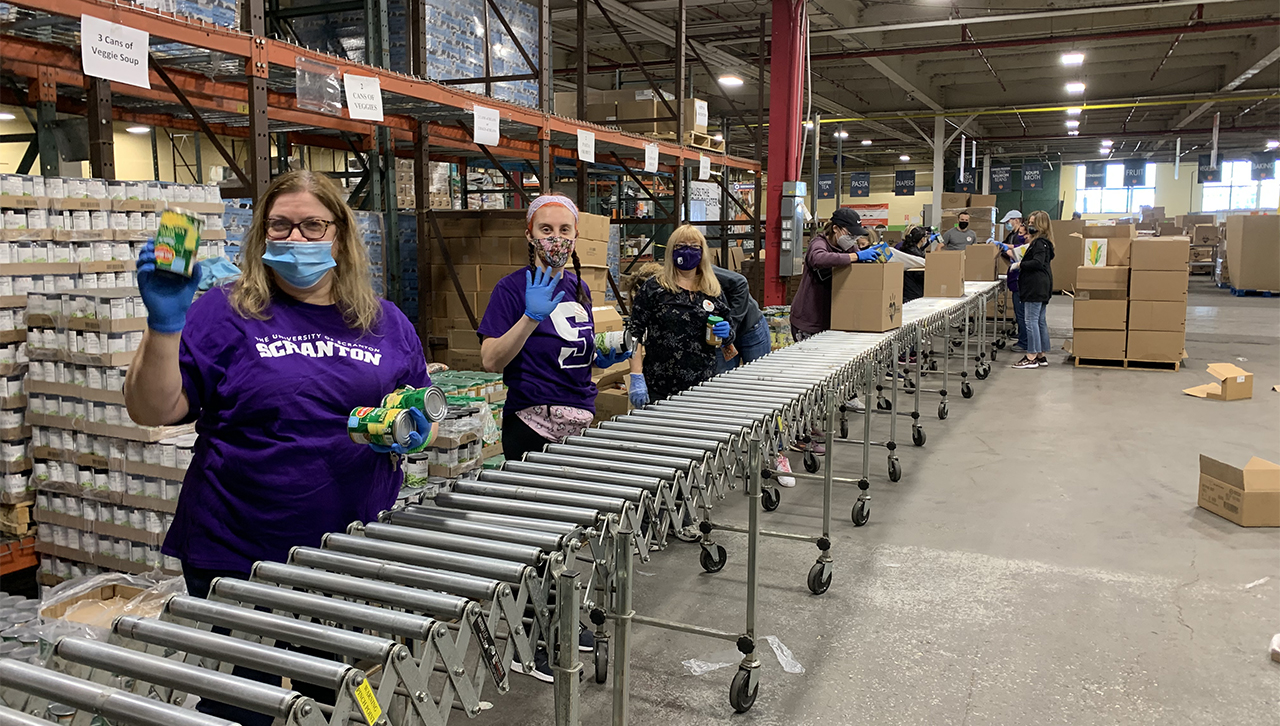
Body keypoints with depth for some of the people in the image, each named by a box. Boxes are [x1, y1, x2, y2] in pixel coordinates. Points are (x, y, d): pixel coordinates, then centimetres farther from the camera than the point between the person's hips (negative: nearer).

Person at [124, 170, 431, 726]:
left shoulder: (385, 322, 6)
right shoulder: (225, 315, -4)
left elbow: (423, 410, 14)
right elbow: (151, 411, -10)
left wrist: (412, 428, -8)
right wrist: (164, 324, -23)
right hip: (239, 557, -3)